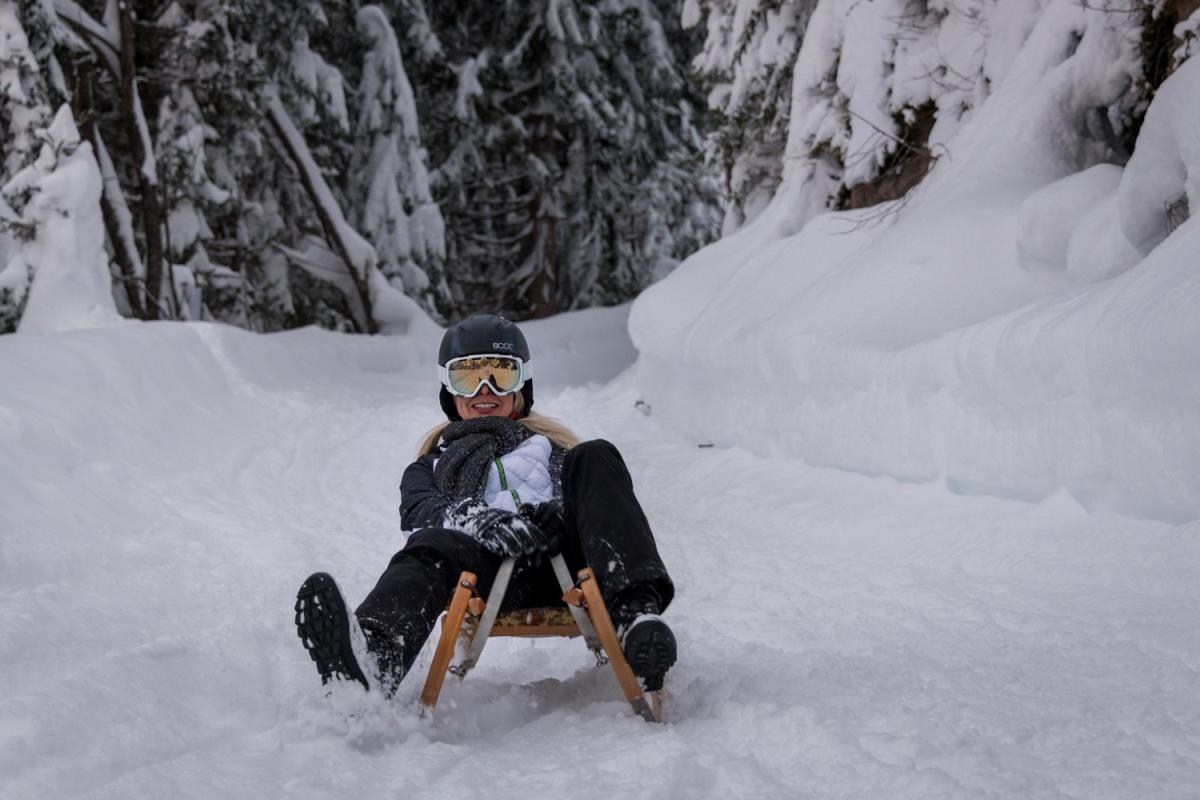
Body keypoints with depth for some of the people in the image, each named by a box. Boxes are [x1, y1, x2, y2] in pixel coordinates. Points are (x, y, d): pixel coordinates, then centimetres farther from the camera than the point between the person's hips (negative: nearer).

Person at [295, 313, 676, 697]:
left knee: (593, 458, -23)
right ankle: (375, 655, -69)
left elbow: (592, 497, 17)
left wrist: (556, 512, -11)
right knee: (436, 546, -34)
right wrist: (471, 518, -16)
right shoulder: (430, 466, 36)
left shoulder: (549, 445, 38)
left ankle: (635, 612, -47)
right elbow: (419, 508, 11)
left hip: (564, 558, 1)